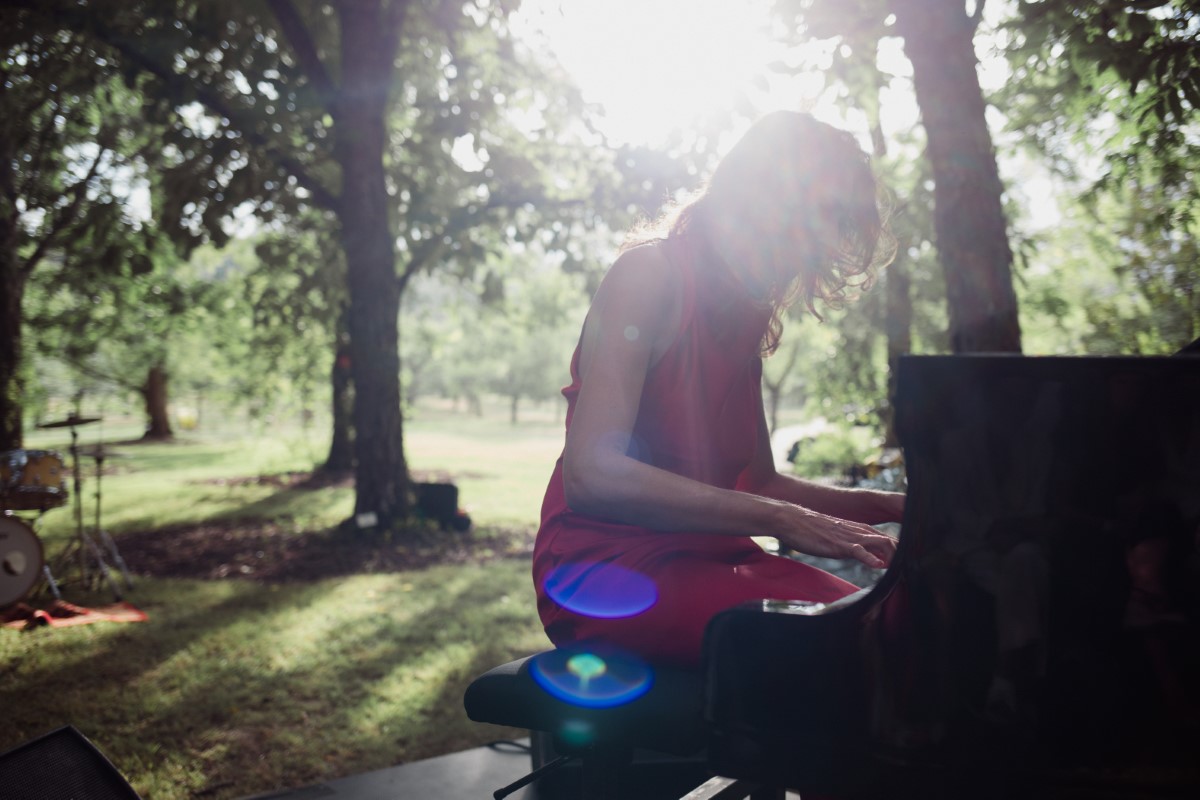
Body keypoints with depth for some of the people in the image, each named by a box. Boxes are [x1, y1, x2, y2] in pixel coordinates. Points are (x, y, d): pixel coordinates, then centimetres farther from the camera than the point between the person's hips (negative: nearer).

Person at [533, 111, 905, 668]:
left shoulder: (747, 318, 15)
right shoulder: (651, 273, -11)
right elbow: (590, 474, -24)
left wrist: (891, 507, 9)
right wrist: (780, 520, -25)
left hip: (702, 555, 8)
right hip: (605, 567, -8)